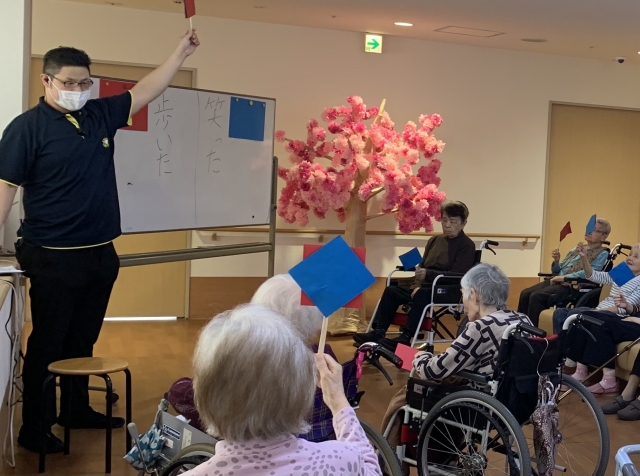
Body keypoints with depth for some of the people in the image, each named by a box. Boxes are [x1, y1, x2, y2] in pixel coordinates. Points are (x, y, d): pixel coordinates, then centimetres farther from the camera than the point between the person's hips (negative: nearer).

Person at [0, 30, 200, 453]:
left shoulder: (101, 114, 7)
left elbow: (144, 92, 14)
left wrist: (181, 53, 11)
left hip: (101, 254, 6)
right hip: (54, 258, -6)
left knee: (82, 340, 18)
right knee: (47, 345, 3)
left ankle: (77, 411, 33)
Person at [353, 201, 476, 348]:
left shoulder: (467, 246, -4)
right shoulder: (434, 241, 17)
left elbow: (457, 275, -15)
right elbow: (422, 267, 17)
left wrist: (428, 274, -27)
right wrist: (416, 286, -5)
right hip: (425, 287, 7)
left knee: (422, 295, -37)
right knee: (391, 291, -15)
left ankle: (405, 338, -39)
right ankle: (378, 332, -22)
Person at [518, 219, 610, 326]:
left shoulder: (602, 254, 2)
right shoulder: (576, 249, 22)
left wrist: (564, 277, -17)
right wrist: (556, 261, 1)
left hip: (571, 286, -7)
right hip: (556, 281, 7)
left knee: (536, 297, -27)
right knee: (525, 294, -15)